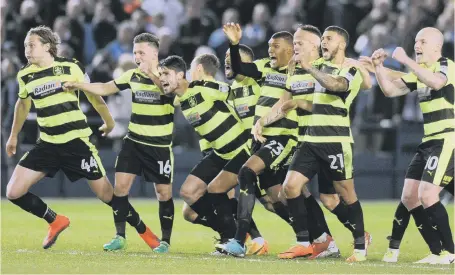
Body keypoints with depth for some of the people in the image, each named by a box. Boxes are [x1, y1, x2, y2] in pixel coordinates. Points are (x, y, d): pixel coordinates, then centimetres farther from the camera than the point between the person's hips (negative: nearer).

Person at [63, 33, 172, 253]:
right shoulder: (133, 76, 3)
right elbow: (105, 88, 11)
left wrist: (153, 75, -36)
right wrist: (77, 85, 1)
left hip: (160, 145, -4)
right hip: (134, 141, 4)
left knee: (164, 192, -1)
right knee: (120, 185, -7)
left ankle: (165, 241, 13)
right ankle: (120, 236, 3)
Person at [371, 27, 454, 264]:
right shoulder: (420, 72, 16)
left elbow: (436, 82, -34)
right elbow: (390, 90, 16)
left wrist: (406, 60, -31)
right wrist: (378, 66, 0)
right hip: (429, 142, 10)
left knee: (427, 195, -19)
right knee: (409, 197, 6)